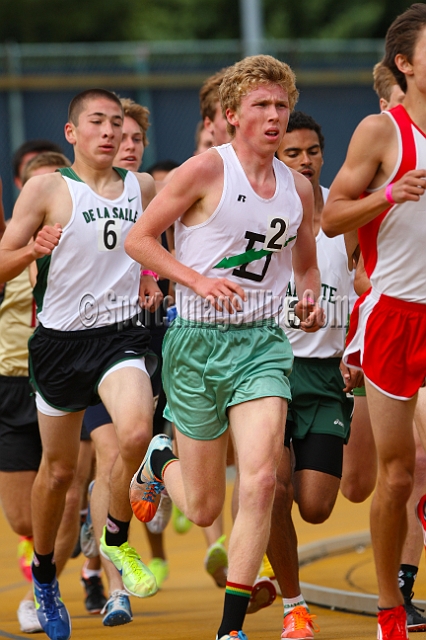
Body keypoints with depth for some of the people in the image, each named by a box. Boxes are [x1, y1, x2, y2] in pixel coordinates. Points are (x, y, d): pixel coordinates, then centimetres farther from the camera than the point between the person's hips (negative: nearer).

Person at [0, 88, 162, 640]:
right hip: (61, 338, -1)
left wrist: (150, 278, 9)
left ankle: (116, 539, -1)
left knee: (136, 433, -27)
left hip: (121, 334, 1)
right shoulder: (47, 189, -6)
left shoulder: (143, 188, 5)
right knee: (58, 469, 10)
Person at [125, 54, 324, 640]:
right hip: (198, 343, -3)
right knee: (204, 509, 5)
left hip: (262, 342, 3)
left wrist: (310, 300, 3)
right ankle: (160, 461, 43)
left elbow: (306, 264, 25)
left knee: (260, 481, -18)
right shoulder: (207, 170, -8)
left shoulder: (298, 188, 8)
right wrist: (198, 279, -17)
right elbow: (138, 238, -5)